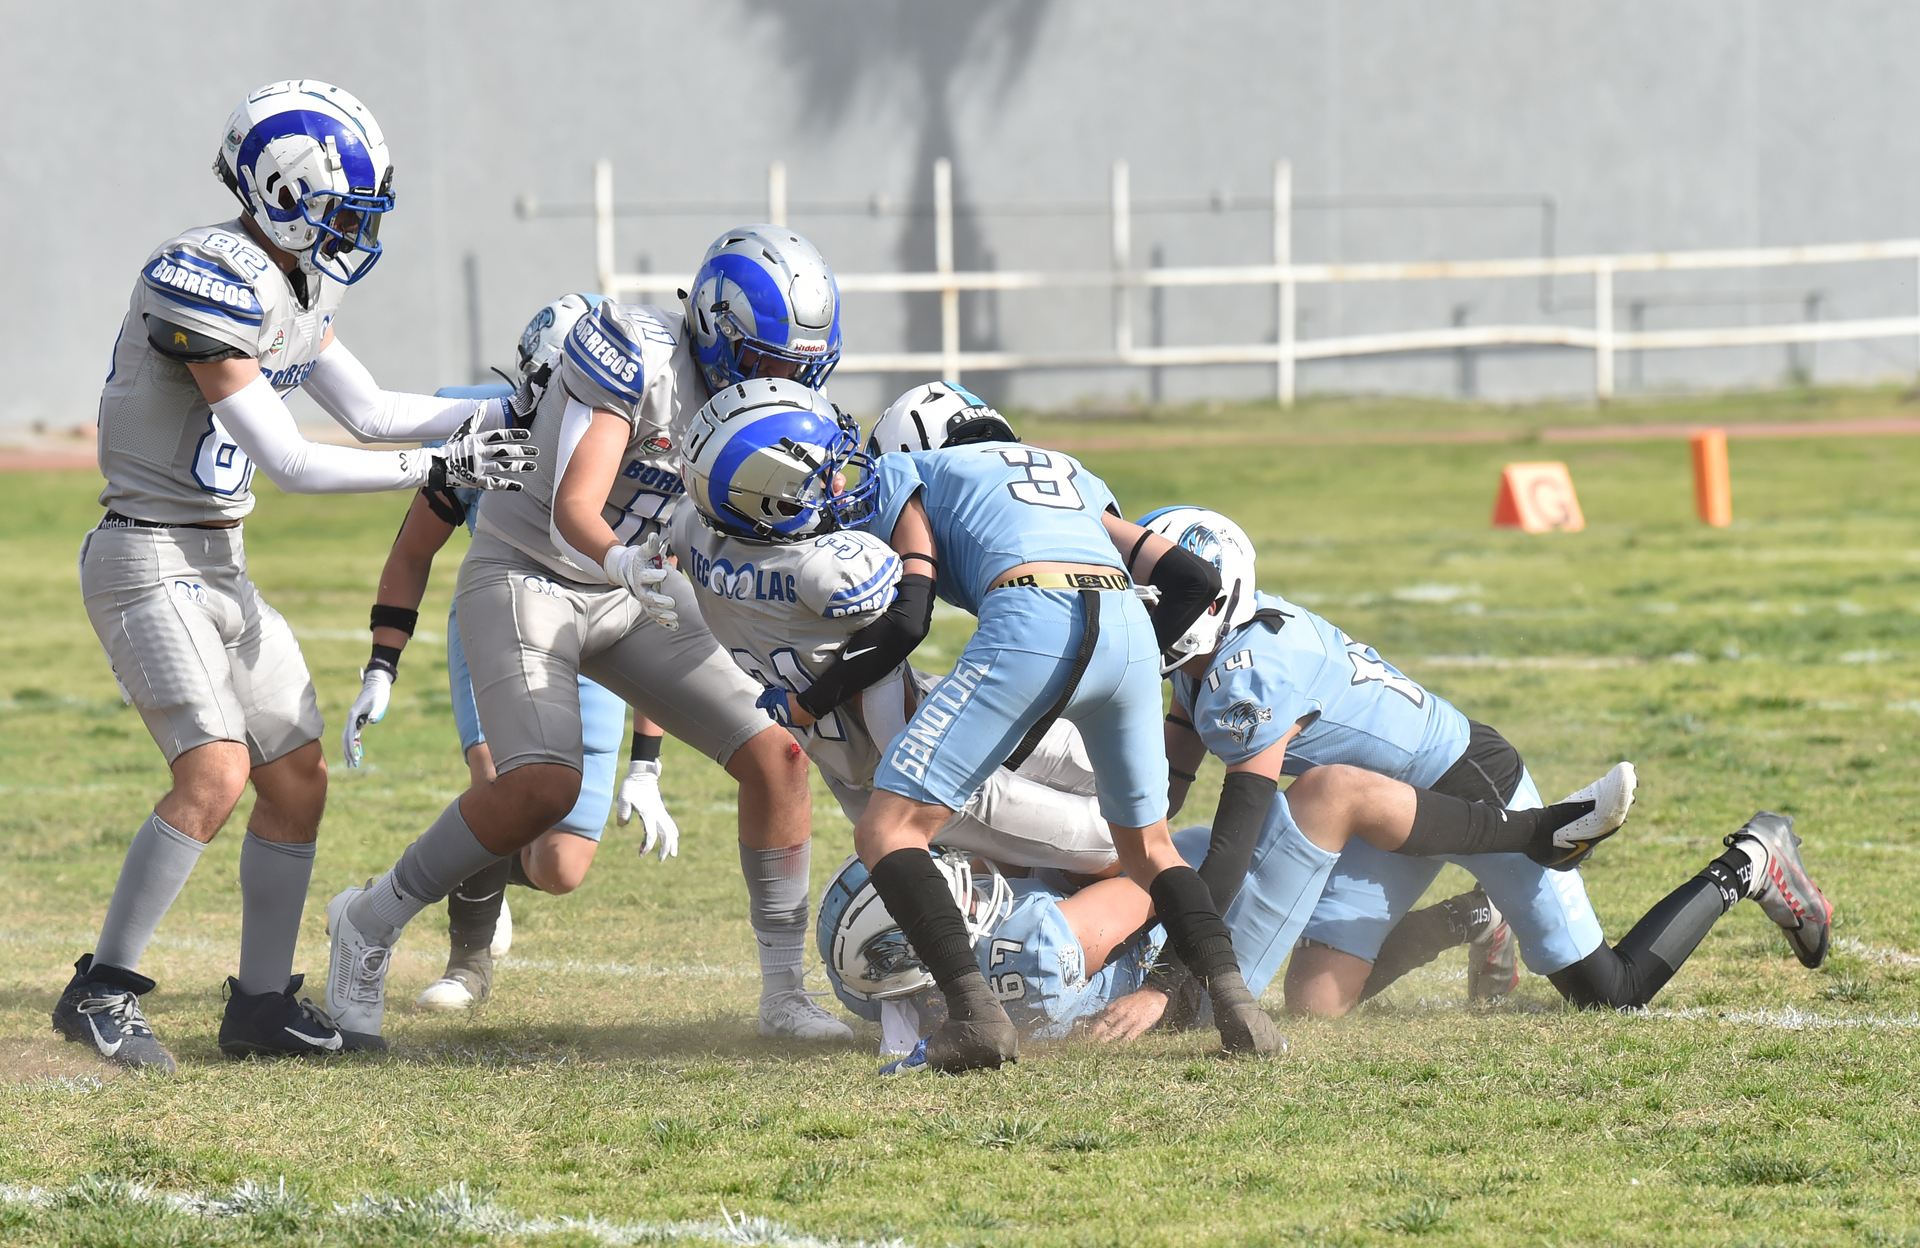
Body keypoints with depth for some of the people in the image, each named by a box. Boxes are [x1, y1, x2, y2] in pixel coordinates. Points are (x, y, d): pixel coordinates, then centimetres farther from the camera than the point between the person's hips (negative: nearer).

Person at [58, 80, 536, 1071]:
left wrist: (515, 412, 9)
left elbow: (371, 413, 15)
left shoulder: (291, 284, 7)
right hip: (150, 563, -10)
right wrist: (441, 469, -17)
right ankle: (101, 992, -11)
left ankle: (262, 1004, 18)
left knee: (298, 781, 9)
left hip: (219, 570, 10)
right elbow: (290, 465, -20)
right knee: (216, 773, -21)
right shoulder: (208, 282, -22)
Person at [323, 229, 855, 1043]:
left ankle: (784, 992, 7)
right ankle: (371, 923, -7)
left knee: (775, 755, -3)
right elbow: (574, 509, -32)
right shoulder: (642, 358, -24)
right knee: (542, 787, -27)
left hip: (629, 596, 8)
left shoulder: (765, 397, -1)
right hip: (528, 575, -8)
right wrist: (623, 563, -53)